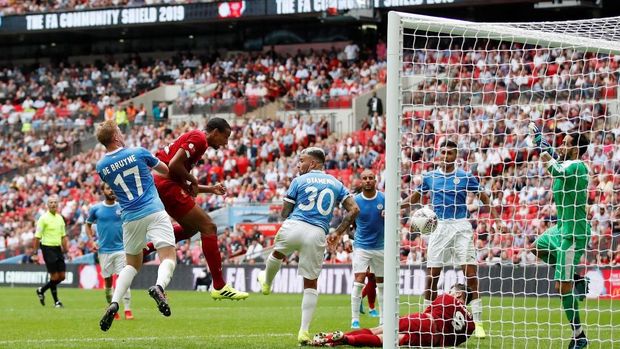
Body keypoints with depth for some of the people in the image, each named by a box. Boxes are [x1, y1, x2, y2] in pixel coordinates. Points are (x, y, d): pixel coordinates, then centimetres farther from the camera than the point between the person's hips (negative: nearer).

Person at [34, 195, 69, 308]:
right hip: (48, 248, -7)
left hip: (58, 248, 7)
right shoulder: (43, 218, -8)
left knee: (62, 276, 5)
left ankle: (41, 290, 24)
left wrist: (66, 249, 14)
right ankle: (56, 301, 6)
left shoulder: (60, 218, 11)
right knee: (55, 276, -7)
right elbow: (37, 237, -9)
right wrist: (35, 252, -11)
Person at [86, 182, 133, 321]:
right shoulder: (95, 209, 2)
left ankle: (128, 310, -10)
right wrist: (92, 240, 0)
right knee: (108, 282, 5)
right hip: (104, 250, 1)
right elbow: (88, 225, 14)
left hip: (121, 248, -1)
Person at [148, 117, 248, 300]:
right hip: (167, 184, -10)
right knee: (208, 228, -6)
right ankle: (220, 287, -5)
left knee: (191, 227, 26)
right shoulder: (198, 138, -9)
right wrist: (192, 180, -6)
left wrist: (210, 189, 17)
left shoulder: (196, 138, 22)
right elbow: (174, 164, -22)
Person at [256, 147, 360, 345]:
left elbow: (284, 213, 10)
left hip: (293, 227, -2)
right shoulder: (336, 183, 16)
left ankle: (266, 282, 60)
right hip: (318, 234, 2)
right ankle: (304, 330, 6)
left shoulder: (299, 180, 7)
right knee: (311, 284, 12)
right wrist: (338, 233, 15)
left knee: (277, 254, 34)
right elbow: (354, 209, 7)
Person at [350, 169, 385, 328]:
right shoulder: (355, 200, -6)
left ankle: (383, 319, 20)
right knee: (358, 281, -13)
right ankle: (355, 320, -10)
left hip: (380, 246, 2)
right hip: (361, 246, -2)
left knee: (381, 283, 10)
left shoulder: (384, 199, -5)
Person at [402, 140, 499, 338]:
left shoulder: (465, 177, 2)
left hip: (461, 227, -2)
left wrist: (495, 216, -6)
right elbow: (416, 196, 21)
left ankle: (477, 322, -7)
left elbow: (483, 197, 7)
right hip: (439, 227, 2)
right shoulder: (430, 177, 7)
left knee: (470, 273, -9)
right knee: (432, 275, 1)